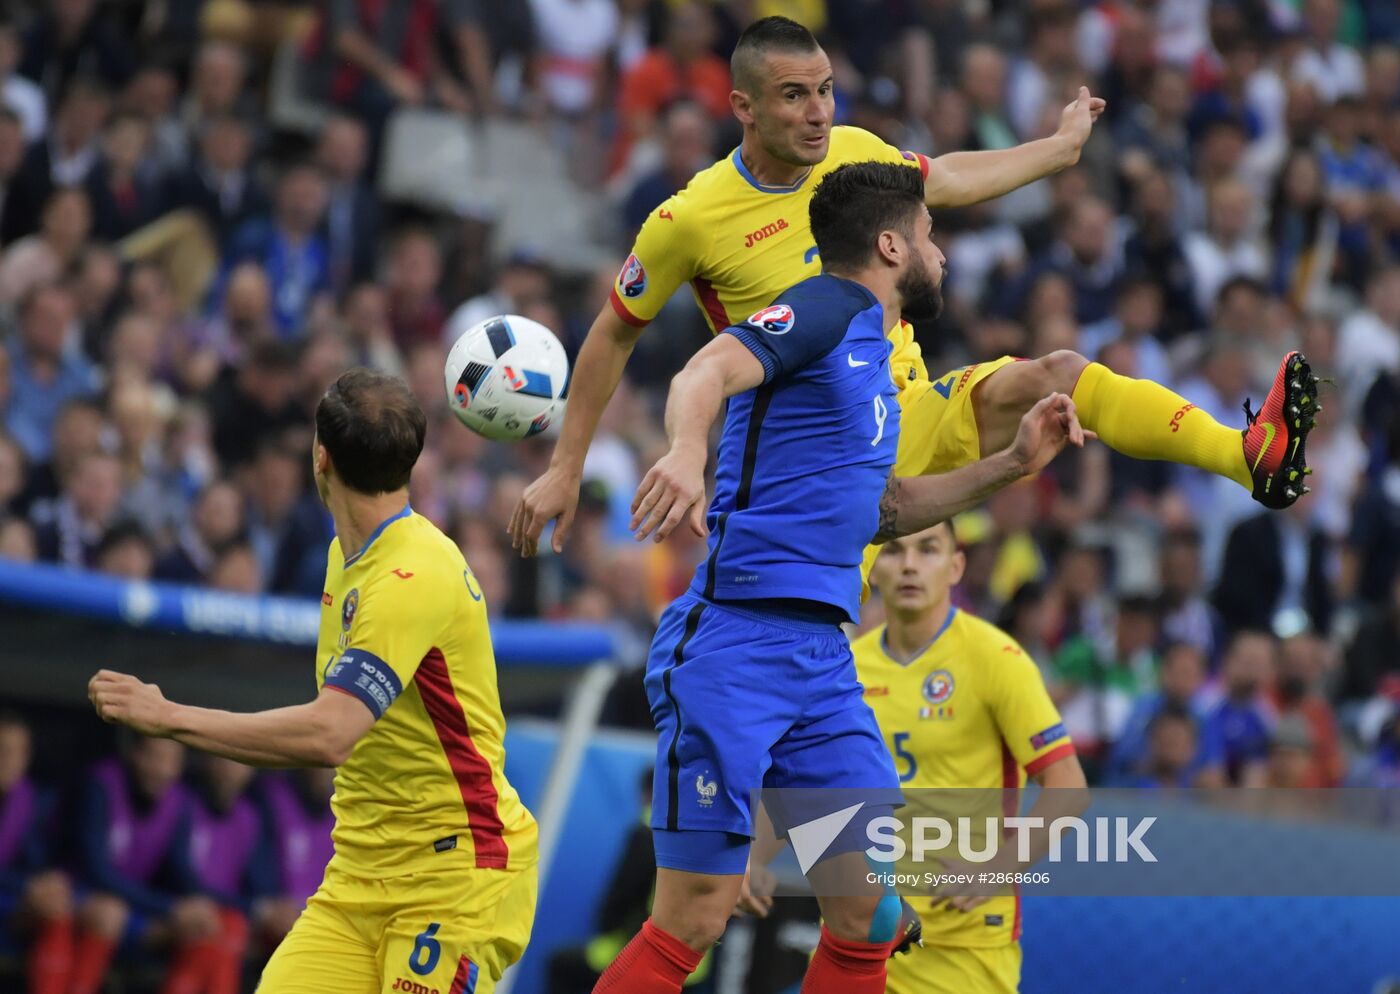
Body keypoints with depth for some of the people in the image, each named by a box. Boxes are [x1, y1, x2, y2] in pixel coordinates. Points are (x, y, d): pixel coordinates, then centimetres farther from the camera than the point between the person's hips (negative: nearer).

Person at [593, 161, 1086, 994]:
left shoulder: (873, 356, 23)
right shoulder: (826, 310, -4)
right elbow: (709, 371, -22)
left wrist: (1012, 464, 28)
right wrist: (687, 449, -44)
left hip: (822, 657, 9)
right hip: (734, 640, -9)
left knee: (873, 913, 3)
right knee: (694, 920, -10)